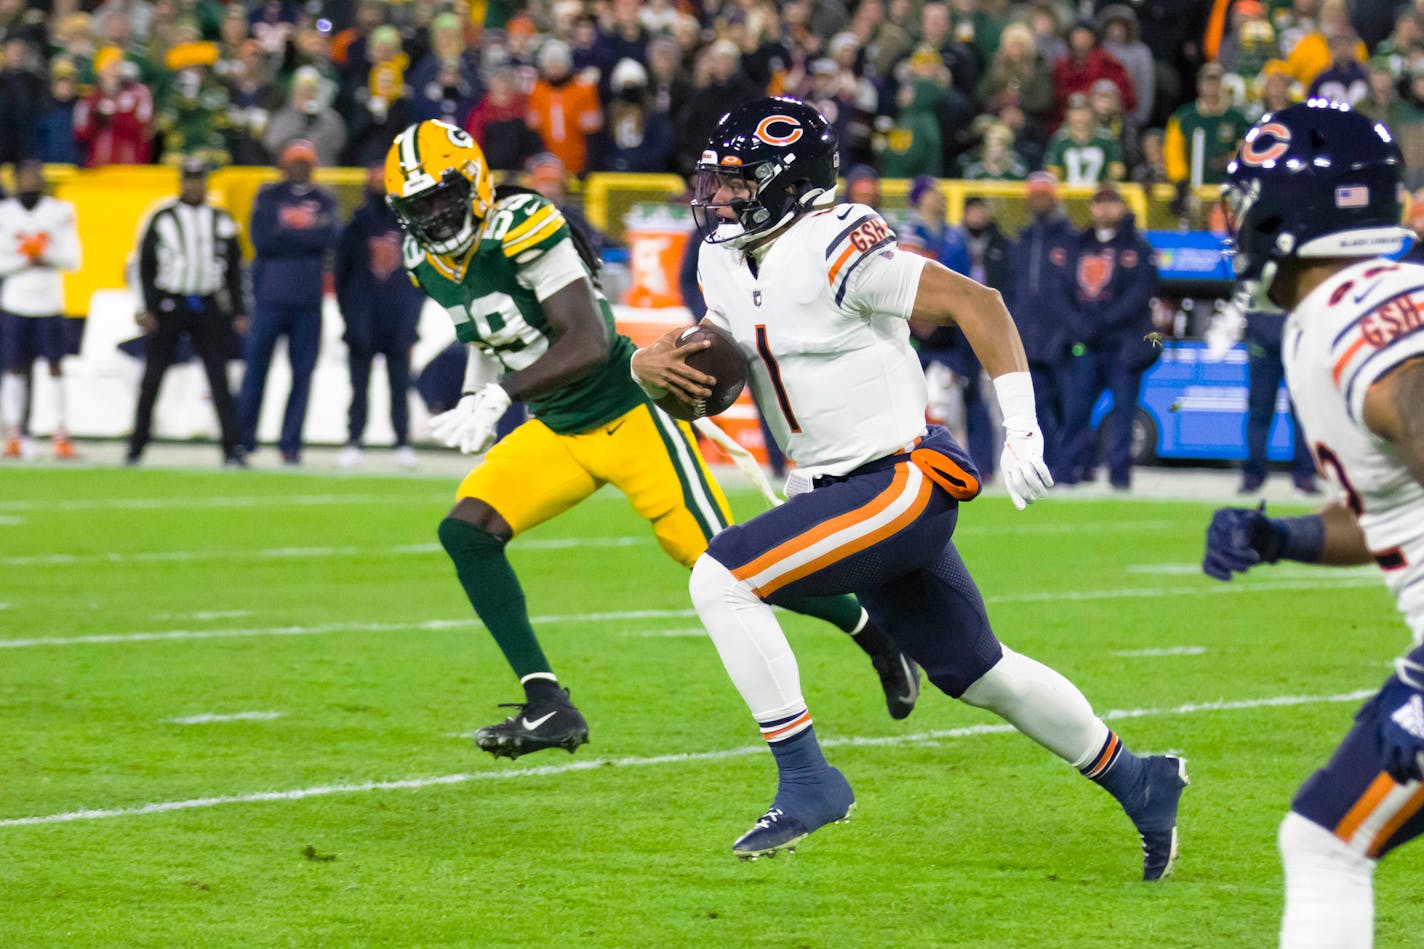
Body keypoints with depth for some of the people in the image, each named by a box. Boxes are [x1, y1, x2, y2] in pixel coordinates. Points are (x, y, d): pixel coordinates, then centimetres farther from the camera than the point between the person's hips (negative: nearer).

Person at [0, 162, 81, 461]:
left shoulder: (60, 212, 4)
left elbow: (73, 260, 1)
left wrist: (47, 254, -14)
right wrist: (25, 260, -14)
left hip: (50, 304, 0)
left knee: (56, 368, -3)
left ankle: (61, 434, -1)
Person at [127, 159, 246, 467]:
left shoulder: (221, 221, 9)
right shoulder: (162, 219, 2)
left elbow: (234, 269, 13)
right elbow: (144, 265, 2)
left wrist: (239, 312, 8)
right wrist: (146, 309, -6)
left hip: (208, 308, 1)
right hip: (169, 303, -1)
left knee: (219, 378, -5)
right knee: (152, 378, 2)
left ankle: (231, 448, -6)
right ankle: (137, 445, 12)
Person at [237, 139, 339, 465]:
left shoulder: (325, 202, 13)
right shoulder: (268, 197, 9)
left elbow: (330, 237, -6)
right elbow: (262, 239, -6)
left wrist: (286, 235, -9)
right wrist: (307, 235, -5)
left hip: (308, 302, 2)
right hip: (270, 296, -2)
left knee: (302, 373, -1)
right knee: (256, 367, -2)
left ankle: (290, 444, 3)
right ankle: (243, 440, 3)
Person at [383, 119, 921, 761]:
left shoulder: (522, 231, -24)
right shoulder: (429, 262, 2)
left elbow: (588, 345, -31)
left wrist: (497, 398, -38)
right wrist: (472, 400, 8)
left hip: (630, 416, -8)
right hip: (557, 433, 8)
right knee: (466, 530, -12)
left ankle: (875, 634, 19)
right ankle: (547, 706, -11)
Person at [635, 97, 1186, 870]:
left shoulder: (834, 249, -18)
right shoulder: (724, 262, 8)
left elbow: (973, 303, -20)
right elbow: (712, 357, 18)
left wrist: (1021, 427, -26)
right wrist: (655, 362, -7)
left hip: (904, 483, -9)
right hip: (845, 489, 9)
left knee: (722, 580, -20)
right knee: (976, 673, 19)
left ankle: (805, 779, -14)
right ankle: (1134, 780, 34)